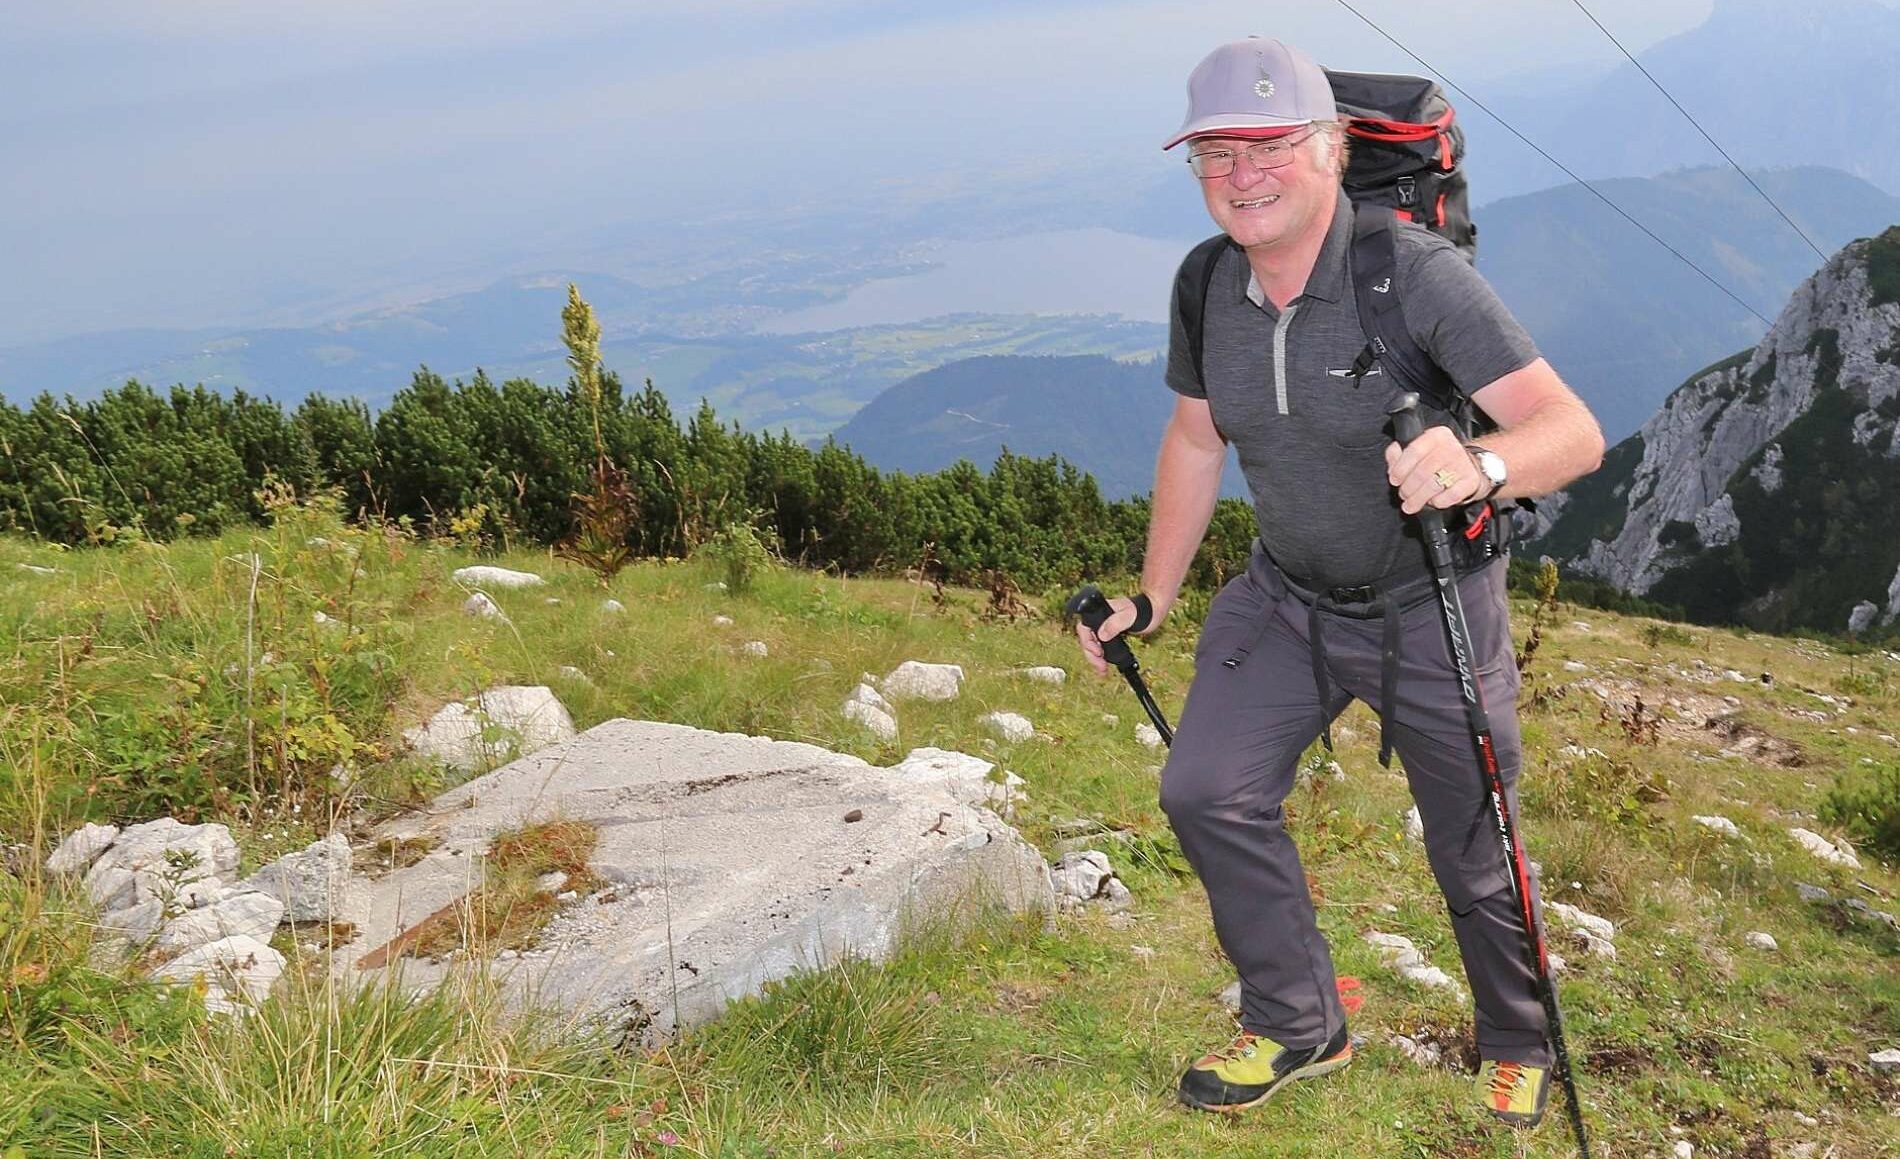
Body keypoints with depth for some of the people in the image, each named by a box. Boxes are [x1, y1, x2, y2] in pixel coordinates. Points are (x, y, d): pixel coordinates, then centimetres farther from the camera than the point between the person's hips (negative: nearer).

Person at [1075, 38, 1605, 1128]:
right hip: (1286, 597, 5)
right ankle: (1299, 1026, 16)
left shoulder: (1418, 275, -26)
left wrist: (1480, 464, -52)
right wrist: (1151, 600, 11)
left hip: (1430, 611, -4)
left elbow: (1576, 430, -30)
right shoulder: (1207, 289, -8)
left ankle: (1519, 1046, 39)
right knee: (1207, 791, -7)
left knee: (1474, 859, 9)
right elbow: (1196, 441, 8)